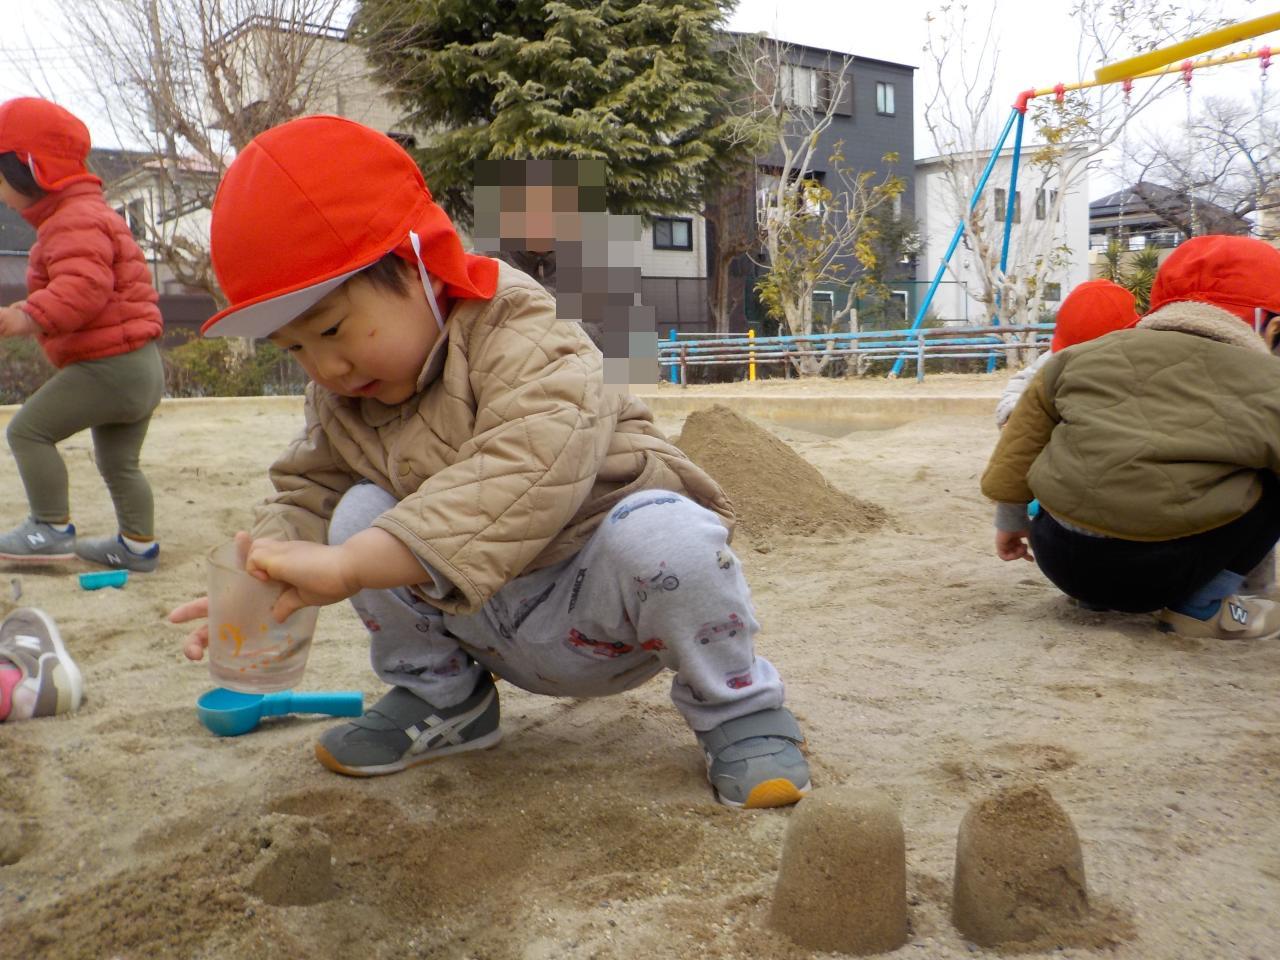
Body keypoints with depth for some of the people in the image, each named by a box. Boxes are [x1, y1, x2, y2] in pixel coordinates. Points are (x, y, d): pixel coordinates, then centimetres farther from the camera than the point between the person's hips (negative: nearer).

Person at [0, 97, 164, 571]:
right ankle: (138, 545, 27)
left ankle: (53, 529, -1)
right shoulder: (87, 212, 20)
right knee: (118, 462, 20)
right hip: (141, 367, 11)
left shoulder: (74, 221, -16)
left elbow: (85, 285, -33)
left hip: (107, 367, -11)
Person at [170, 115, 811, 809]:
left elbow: (527, 477, -42)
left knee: (660, 531, -37)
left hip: (607, 603, -5)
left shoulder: (517, 341, -26)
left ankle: (735, 708, -7)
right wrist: (253, 589, -17)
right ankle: (440, 699, 8)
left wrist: (350, 564, -47)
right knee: (361, 512, -15)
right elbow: (305, 492, 5)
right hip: (493, 631, 6)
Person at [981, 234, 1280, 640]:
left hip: (1064, 560, 5)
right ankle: (1202, 603, 7)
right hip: (1167, 571, -4)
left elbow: (1020, 447, 18)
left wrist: (1011, 522, 31)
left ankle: (1096, 592, 18)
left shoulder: (1084, 356, 12)